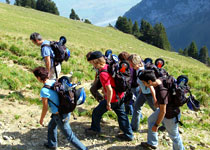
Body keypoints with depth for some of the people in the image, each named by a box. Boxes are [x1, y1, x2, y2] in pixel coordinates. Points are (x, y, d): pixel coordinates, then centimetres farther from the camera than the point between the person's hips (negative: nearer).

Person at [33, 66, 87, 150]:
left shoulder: (44, 91, -25)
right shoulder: (55, 82, -3)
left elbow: (45, 108, -15)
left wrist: (41, 119, 2)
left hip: (60, 116, -9)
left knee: (69, 136, 7)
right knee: (51, 126, 32)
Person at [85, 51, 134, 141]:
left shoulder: (103, 74, -27)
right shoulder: (108, 66, 0)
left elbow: (109, 90, -27)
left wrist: (108, 104, -17)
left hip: (112, 98, -8)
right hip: (120, 96, 8)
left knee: (96, 112, 12)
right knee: (121, 114, 17)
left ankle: (95, 129, 32)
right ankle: (128, 134, 24)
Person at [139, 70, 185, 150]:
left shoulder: (161, 92, -40)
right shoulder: (159, 79, -15)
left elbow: (163, 112, -30)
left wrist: (156, 125, -17)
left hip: (170, 115, -9)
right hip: (164, 107, 9)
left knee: (174, 136, 14)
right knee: (151, 120, 24)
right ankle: (152, 143, 41)